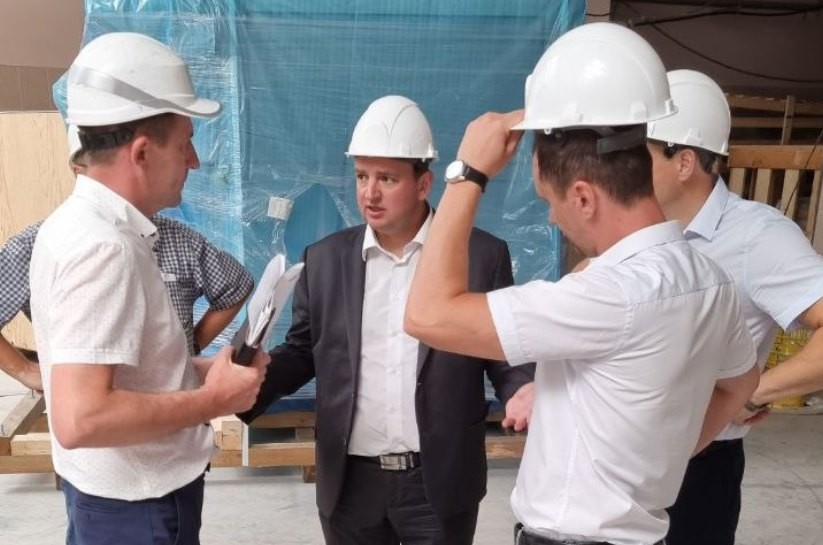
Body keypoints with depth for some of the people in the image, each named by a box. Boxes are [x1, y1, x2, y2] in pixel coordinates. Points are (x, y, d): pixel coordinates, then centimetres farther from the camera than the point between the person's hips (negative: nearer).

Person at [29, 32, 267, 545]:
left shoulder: (82, 224, 4)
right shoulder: (103, 247, -26)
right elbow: (79, 419, -33)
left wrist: (200, 370, 2)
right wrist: (212, 400, -23)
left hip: (116, 489, 9)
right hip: (137, 503, -9)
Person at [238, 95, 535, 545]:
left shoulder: (483, 255, -5)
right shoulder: (324, 259, 1)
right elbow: (301, 351, 6)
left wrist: (522, 389, -21)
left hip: (440, 483, -1)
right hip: (351, 483, 2)